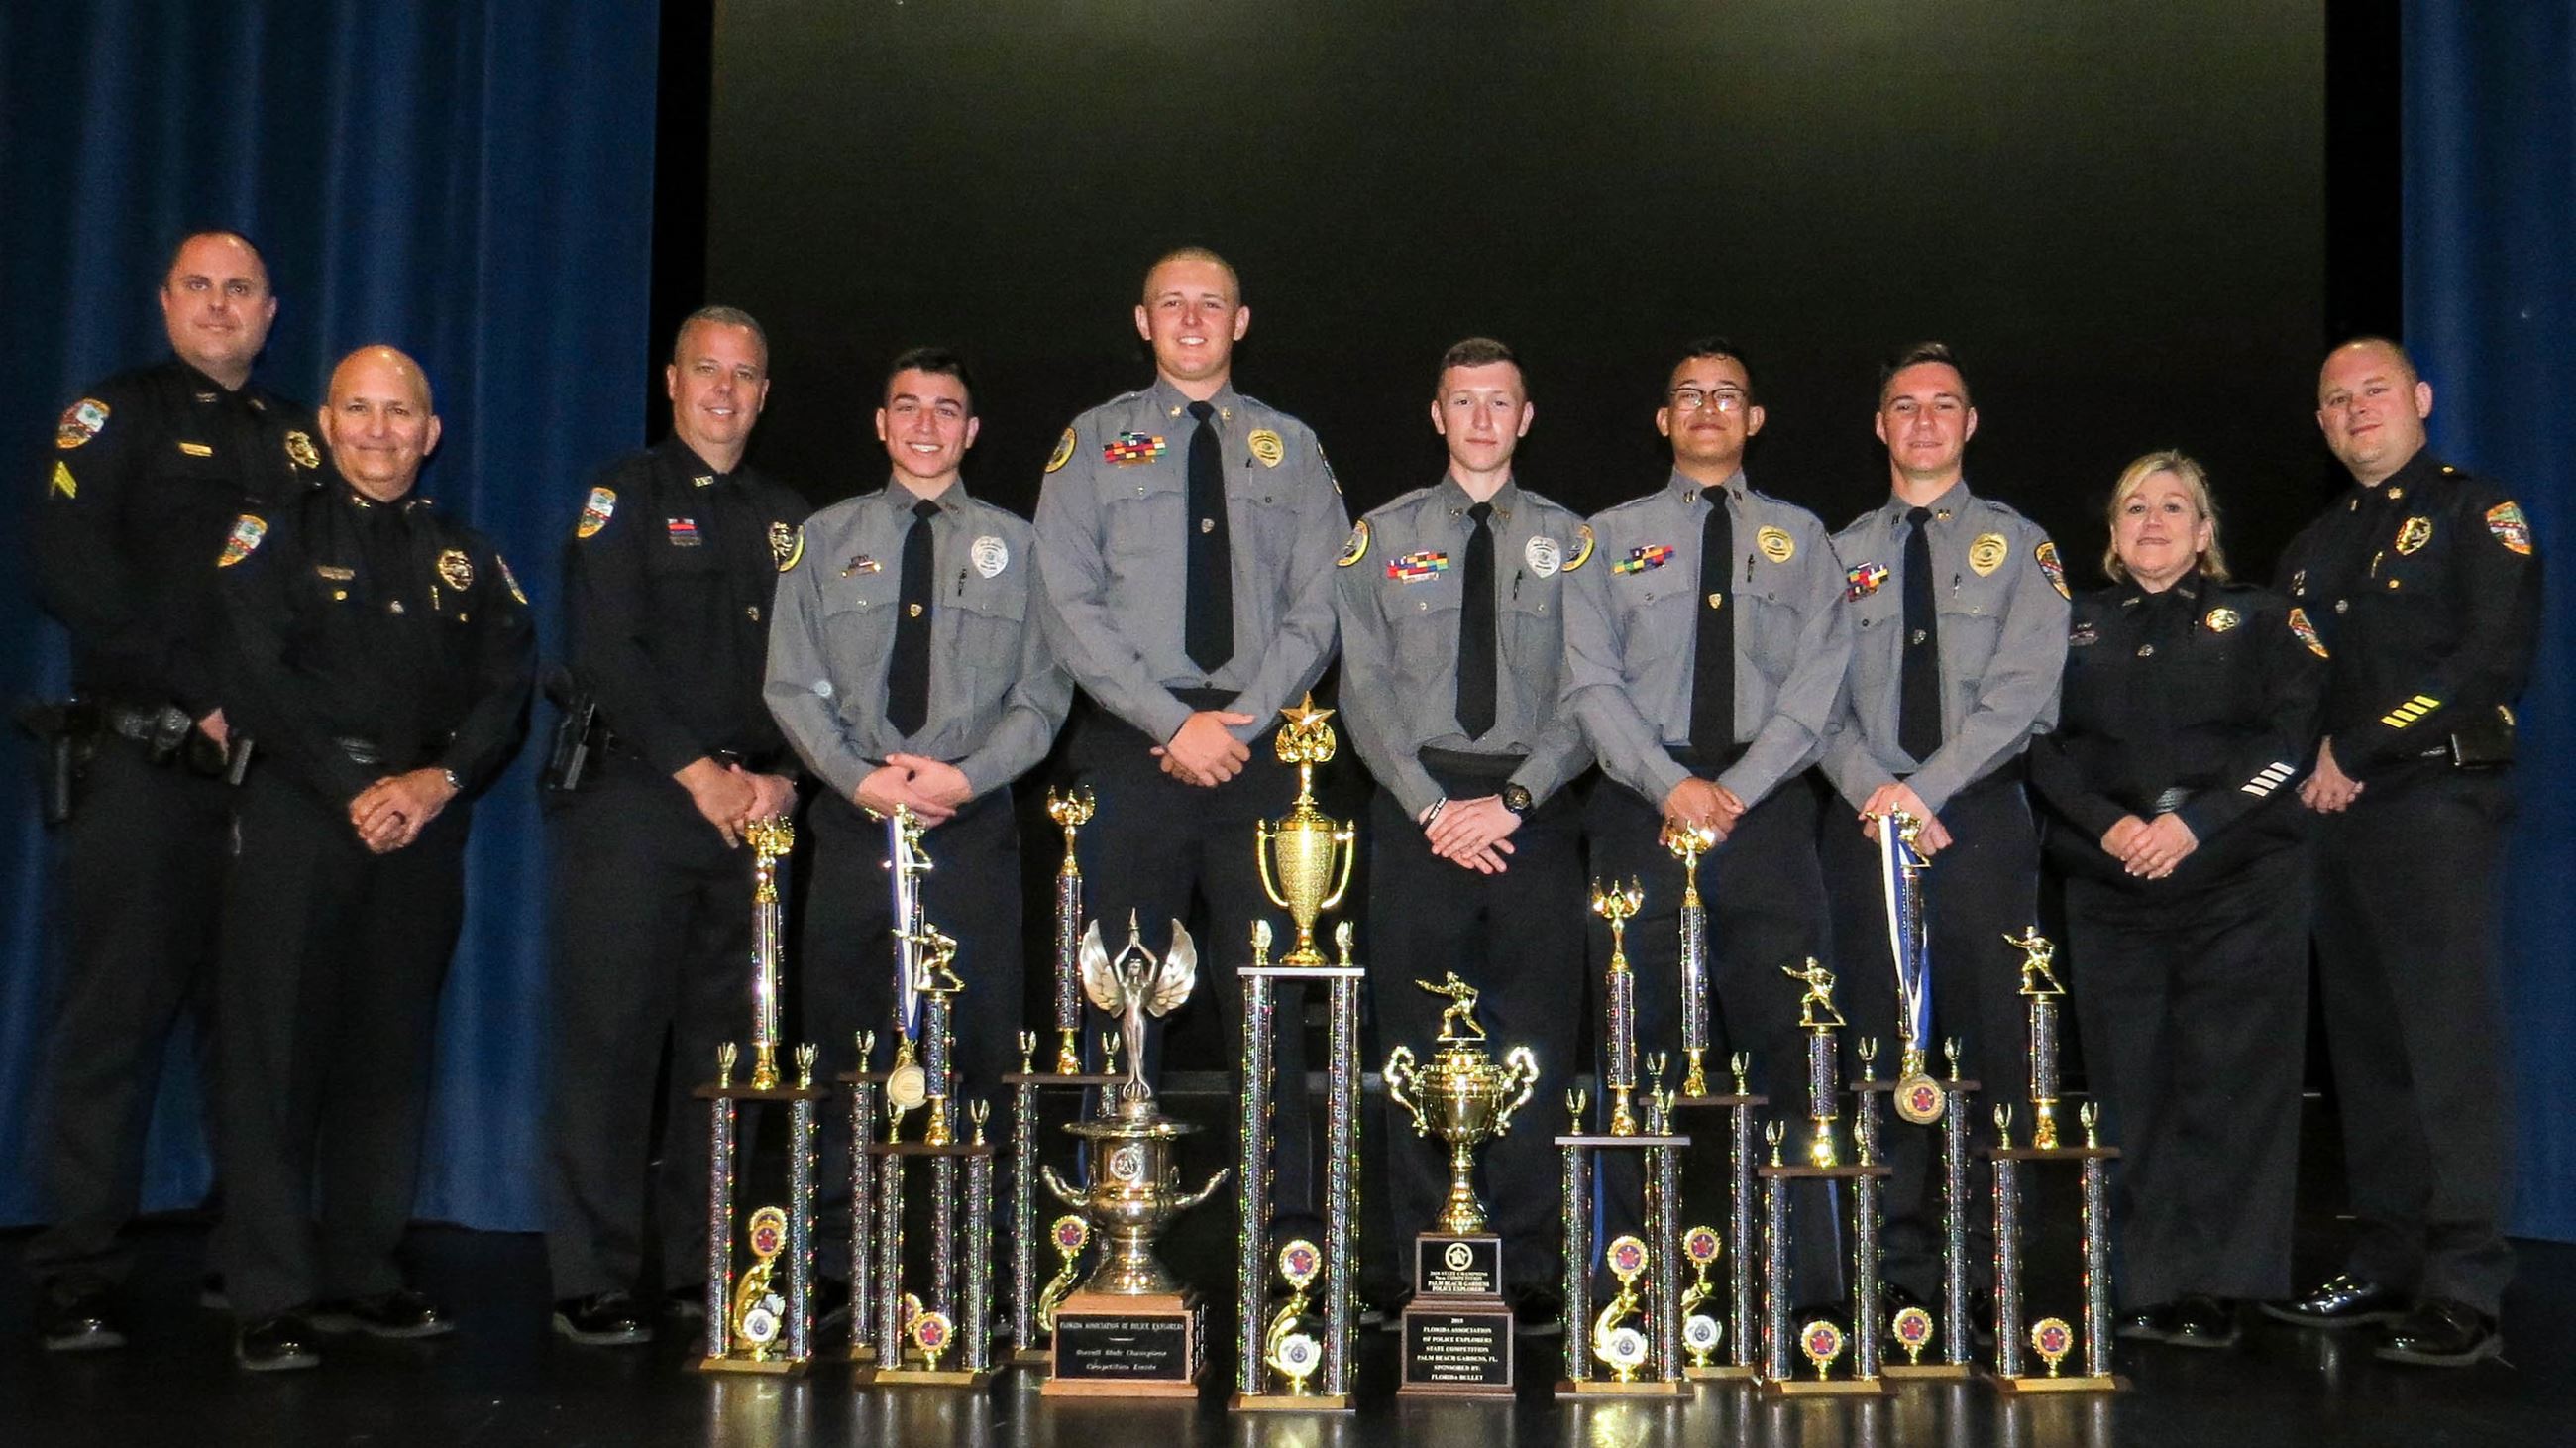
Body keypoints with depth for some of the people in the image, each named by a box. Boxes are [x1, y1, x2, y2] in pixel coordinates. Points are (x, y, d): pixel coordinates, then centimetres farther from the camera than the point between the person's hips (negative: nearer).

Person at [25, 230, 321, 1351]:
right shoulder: (118, 415, 5)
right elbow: (66, 565, -8)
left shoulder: (301, 439, 19)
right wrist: (201, 693, -12)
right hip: (145, 764, -4)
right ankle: (78, 1280, 2)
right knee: (116, 1010, -4)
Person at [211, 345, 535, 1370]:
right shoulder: (279, 537, 6)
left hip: (426, 822, 3)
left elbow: (508, 687, 6)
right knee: (278, 1047, -4)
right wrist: (351, 792, -14)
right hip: (300, 814, -3)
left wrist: (442, 778, -11)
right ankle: (272, 1296, 0)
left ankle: (361, 1274, 14)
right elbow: (254, 679, -6)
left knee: (393, 1053, 5)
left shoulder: (468, 559, 16)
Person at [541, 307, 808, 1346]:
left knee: (724, 1047, 5)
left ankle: (704, 1265, 13)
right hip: (631, 798, -4)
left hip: (751, 811, 4)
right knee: (611, 1038, -6)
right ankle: (593, 1281, -2)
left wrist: (782, 775, -4)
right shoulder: (624, 497, 4)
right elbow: (608, 650, -7)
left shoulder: (788, 520, 18)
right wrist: (697, 772, -12)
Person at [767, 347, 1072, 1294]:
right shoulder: (828, 539, 13)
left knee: (972, 1050, -2)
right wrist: (860, 778, -9)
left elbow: (1042, 693, 5)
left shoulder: (1013, 545, 11)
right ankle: (843, 1269, 9)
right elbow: (792, 685, 6)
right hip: (854, 821, 1)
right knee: (844, 1044, 2)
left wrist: (967, 774, -11)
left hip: (972, 825, -1)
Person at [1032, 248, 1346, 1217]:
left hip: (1259, 751, 1)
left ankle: (1282, 1220, 5)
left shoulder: (1291, 449, 13)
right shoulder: (1095, 444, 9)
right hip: (1129, 751, -1)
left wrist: (1239, 721, -10)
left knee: (1269, 997, 0)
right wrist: (1177, 722, -12)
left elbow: (1315, 609, 5)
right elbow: (1070, 608, -2)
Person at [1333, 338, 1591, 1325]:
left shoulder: (1568, 542, 9)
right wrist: (1431, 805, -9)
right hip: (1417, 807, 0)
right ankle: (1417, 1269, 8)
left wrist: (1512, 800, -11)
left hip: (1534, 813, 0)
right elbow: (1366, 688, 3)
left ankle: (1530, 1271, 6)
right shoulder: (1382, 539, 10)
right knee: (1417, 1042, 1)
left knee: (1536, 1040, -1)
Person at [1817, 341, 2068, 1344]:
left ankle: (1984, 1270, 4)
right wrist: (1874, 790, -13)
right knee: (1880, 1045, 2)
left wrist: (1924, 788, -15)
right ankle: (1900, 1272, 7)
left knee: (1989, 1037, -2)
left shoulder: (2019, 547, 6)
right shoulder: (1839, 556, 12)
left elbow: (2023, 688, -6)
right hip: (1869, 822, 2)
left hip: (1982, 818, -2)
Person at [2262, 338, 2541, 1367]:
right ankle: (2388, 1269, 14)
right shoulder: (2313, 547, 21)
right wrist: (2308, 767, 1)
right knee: (2366, 1047, 8)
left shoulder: (2477, 514, 0)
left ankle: (2463, 1291, -9)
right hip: (2338, 818, 7)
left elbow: (2497, 657, -13)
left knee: (2452, 1045, -10)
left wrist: (2358, 751, -13)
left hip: (2437, 802, -7)